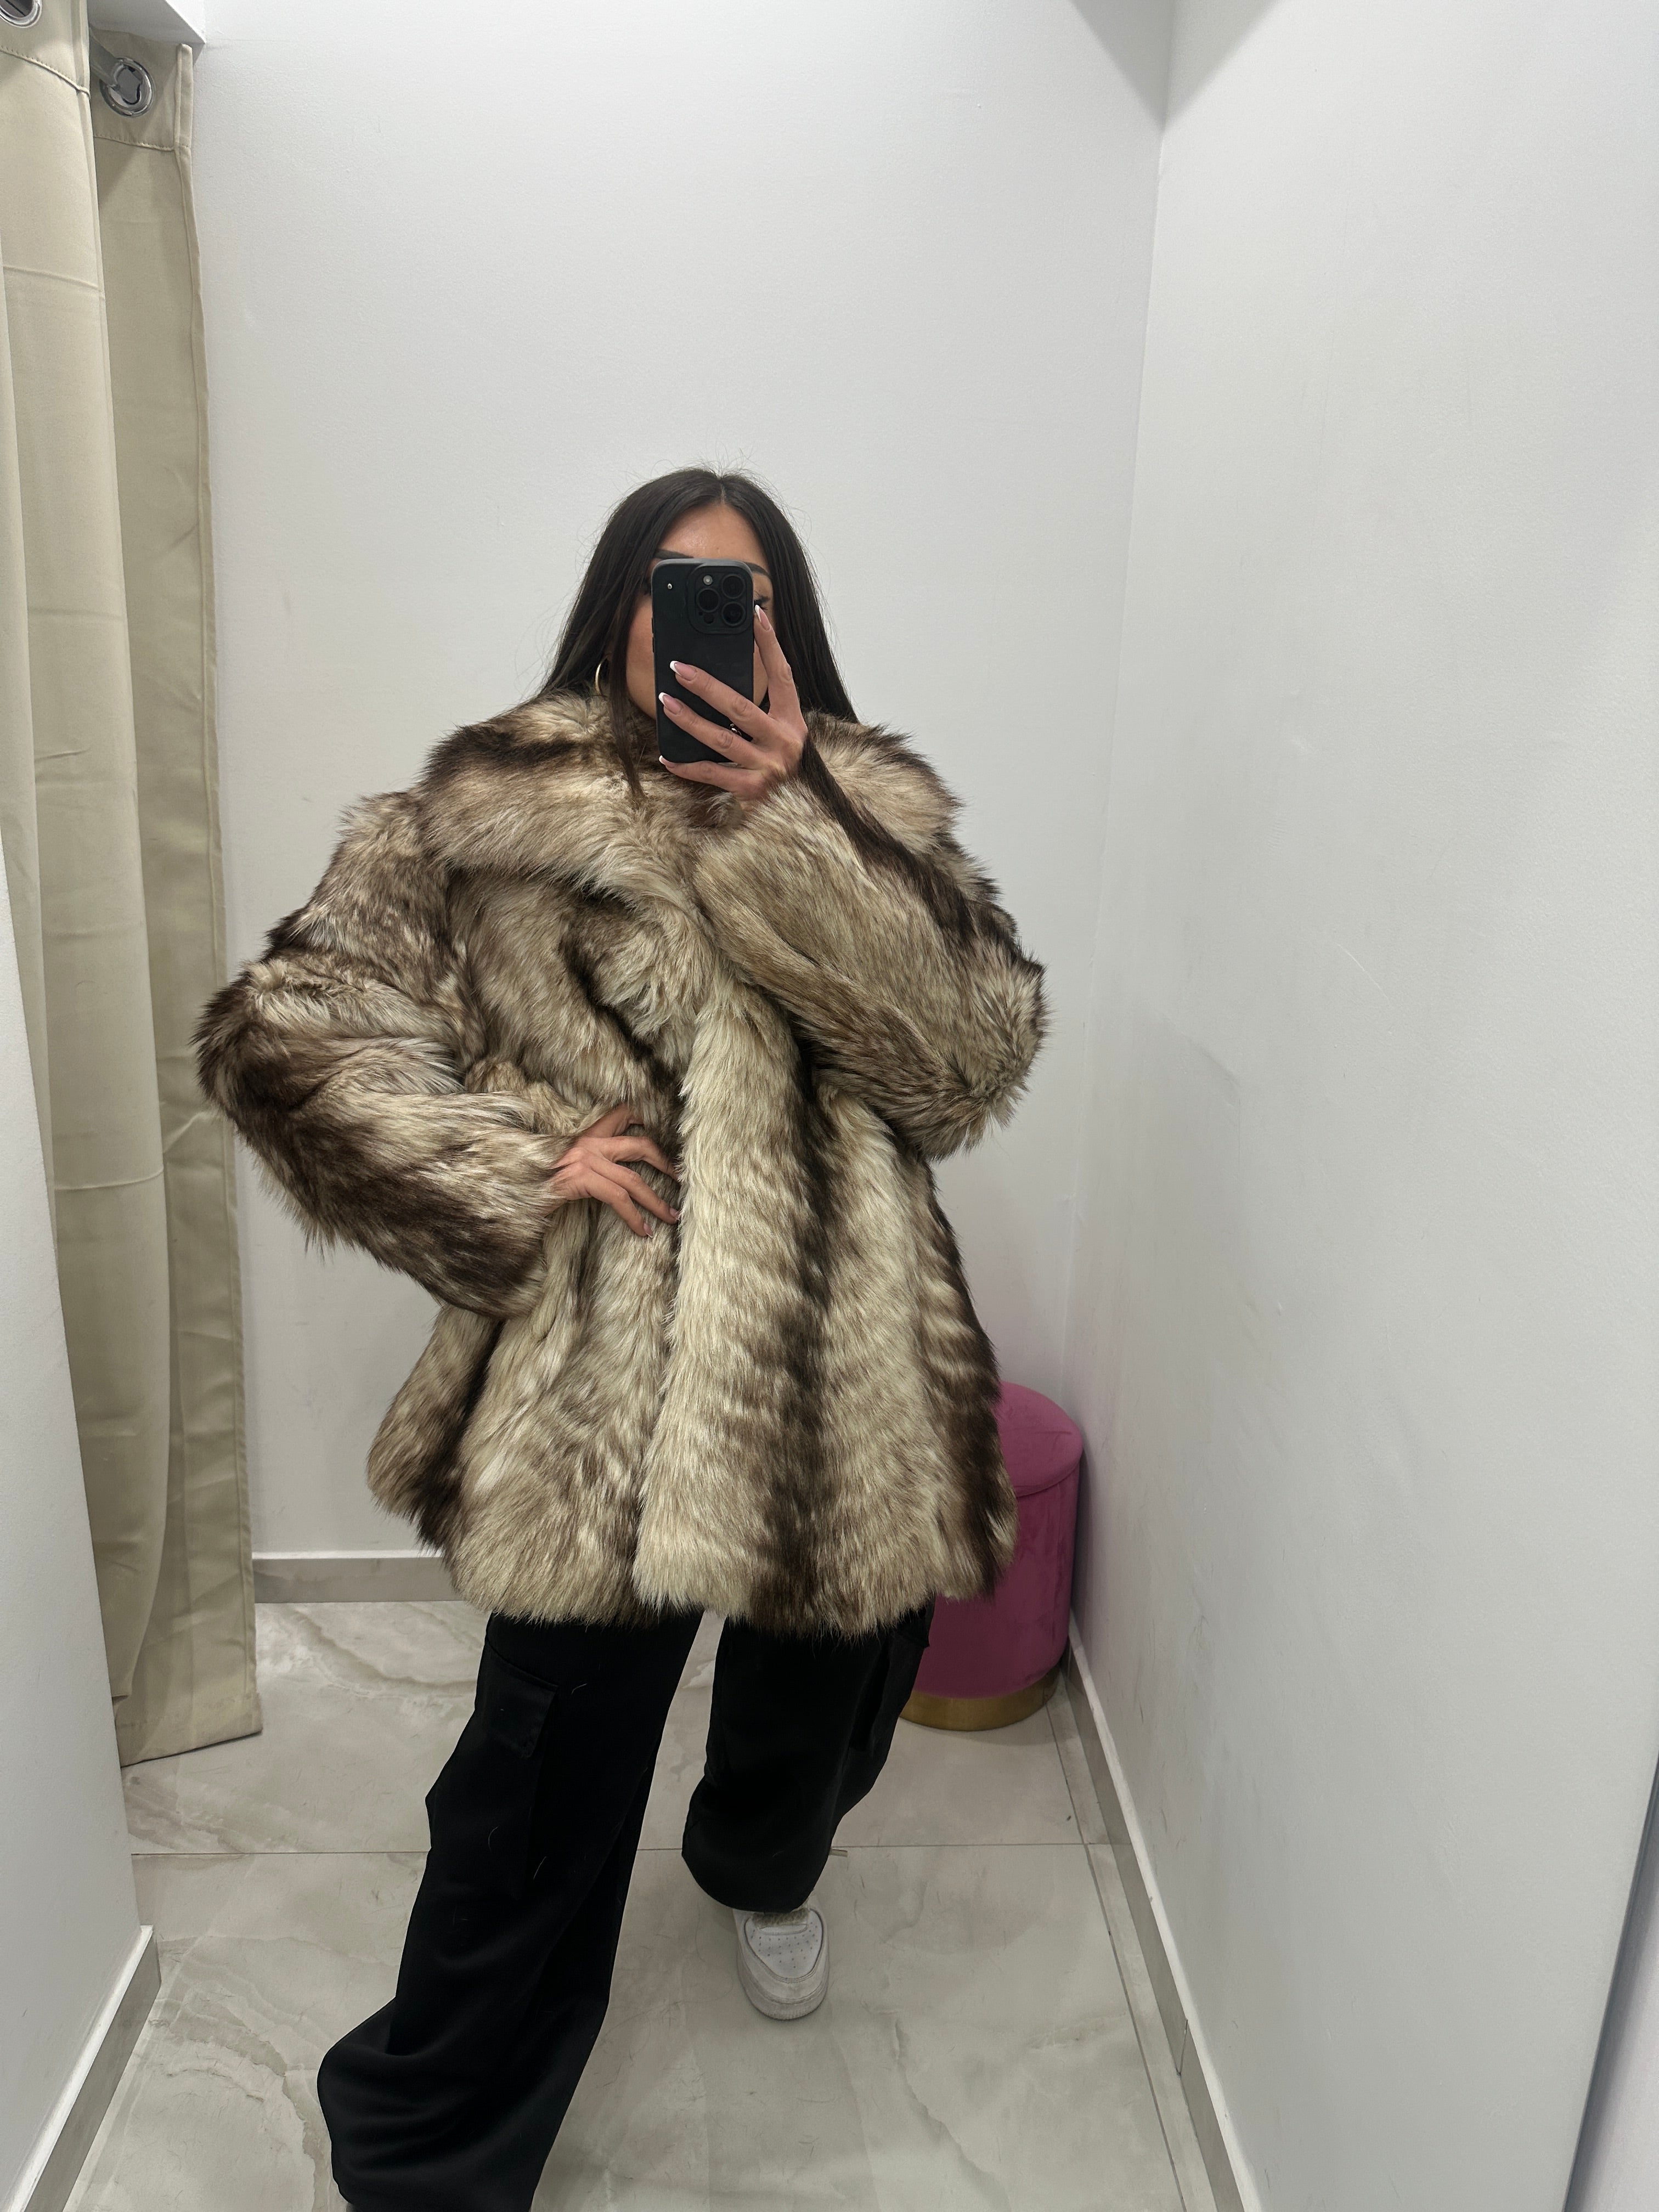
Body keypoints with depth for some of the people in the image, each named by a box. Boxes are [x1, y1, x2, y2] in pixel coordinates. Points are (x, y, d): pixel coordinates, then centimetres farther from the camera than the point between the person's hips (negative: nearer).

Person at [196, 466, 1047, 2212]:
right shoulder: (487, 813, -1)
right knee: (545, 1785, 4)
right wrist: (515, 1164, -12)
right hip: (601, 1389, -2)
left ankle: (764, 1870, 61)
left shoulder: (872, 809, 5)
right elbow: (284, 1026, -2)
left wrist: (786, 819, -17)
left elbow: (975, 1055, -9)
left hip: (843, 1375, 3)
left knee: (822, 1707, 22)